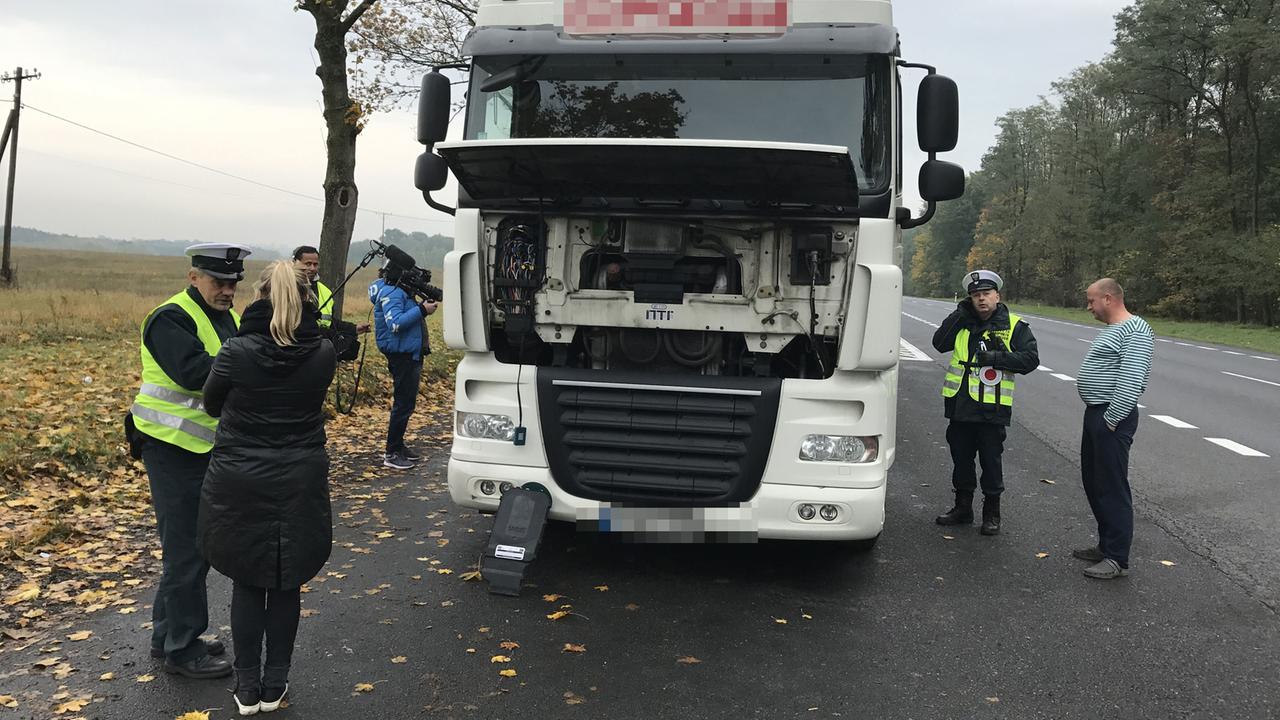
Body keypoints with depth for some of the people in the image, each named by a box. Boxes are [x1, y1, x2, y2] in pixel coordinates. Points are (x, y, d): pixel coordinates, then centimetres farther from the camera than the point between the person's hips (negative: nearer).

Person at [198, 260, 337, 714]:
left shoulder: (236, 352, -12)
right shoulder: (323, 354, -8)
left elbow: (211, 405, 5)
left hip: (239, 485, -1)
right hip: (300, 487, 1)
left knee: (246, 583, 13)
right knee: (286, 584, 14)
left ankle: (248, 688, 21)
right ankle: (274, 686, 23)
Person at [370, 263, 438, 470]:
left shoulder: (399, 290, 14)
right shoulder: (390, 293, -17)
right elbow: (395, 323, -28)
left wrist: (422, 306, 3)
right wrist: (422, 310, -25)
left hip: (410, 354, 10)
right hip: (402, 354, -10)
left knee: (405, 402, 17)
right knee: (403, 404, -6)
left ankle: (398, 446, 27)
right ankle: (391, 453, 1)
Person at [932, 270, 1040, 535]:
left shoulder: (1015, 326, 0)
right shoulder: (963, 322, 10)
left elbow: (1031, 359, -9)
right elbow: (940, 344, -2)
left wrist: (996, 357, -18)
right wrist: (959, 314, -7)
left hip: (992, 407, -4)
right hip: (960, 404, 4)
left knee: (991, 461, 4)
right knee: (961, 458, 14)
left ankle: (992, 513, 18)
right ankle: (962, 508, 29)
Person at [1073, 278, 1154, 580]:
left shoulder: (1135, 331, -16)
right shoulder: (1112, 329, 18)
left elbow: (1130, 381, -24)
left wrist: (1111, 419, -23)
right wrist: (1097, 416, 15)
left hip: (1112, 420, -11)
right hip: (1095, 414, 11)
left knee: (1113, 488, -5)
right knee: (1094, 483, 17)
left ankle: (1118, 559, 2)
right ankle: (1106, 546, 29)